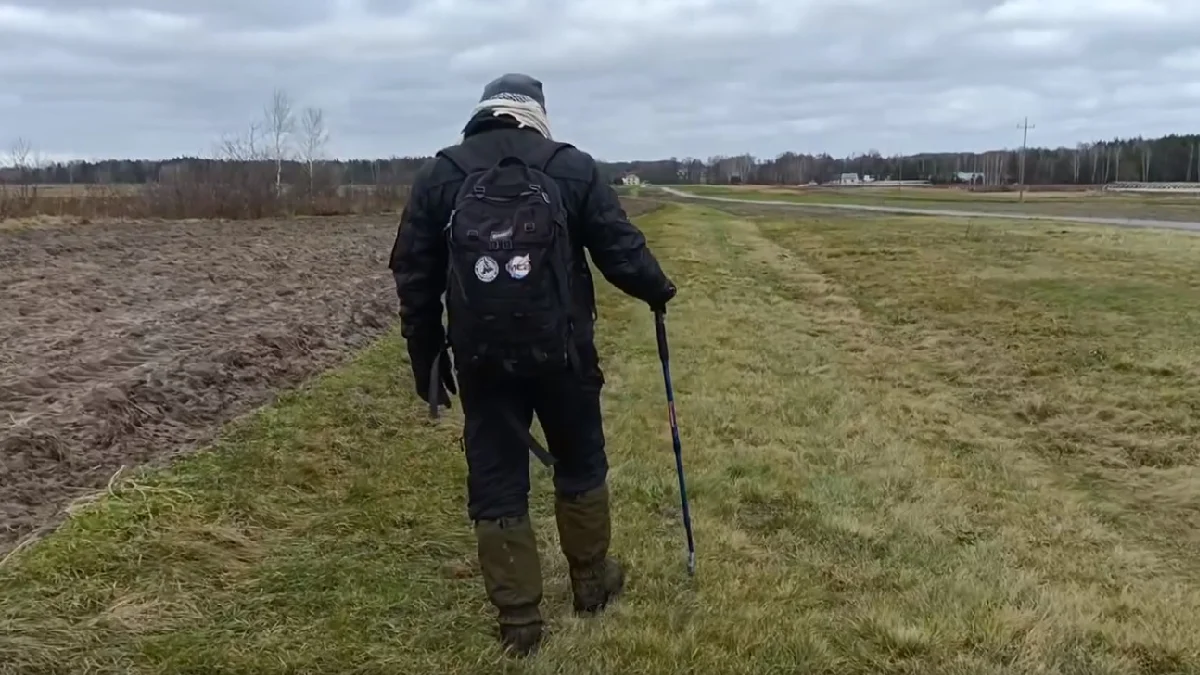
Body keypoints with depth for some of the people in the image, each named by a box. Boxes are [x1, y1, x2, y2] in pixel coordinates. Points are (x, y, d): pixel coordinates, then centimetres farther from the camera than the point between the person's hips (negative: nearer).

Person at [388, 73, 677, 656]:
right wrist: (657, 289, 19)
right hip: (563, 349, 0)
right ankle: (592, 583, 34)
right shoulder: (573, 166, -1)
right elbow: (620, 248, -1)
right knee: (580, 466, 19)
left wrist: (425, 357, 11)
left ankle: (518, 620, 14)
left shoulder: (438, 174, 3)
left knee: (496, 487, 8)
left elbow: (414, 278, 3)